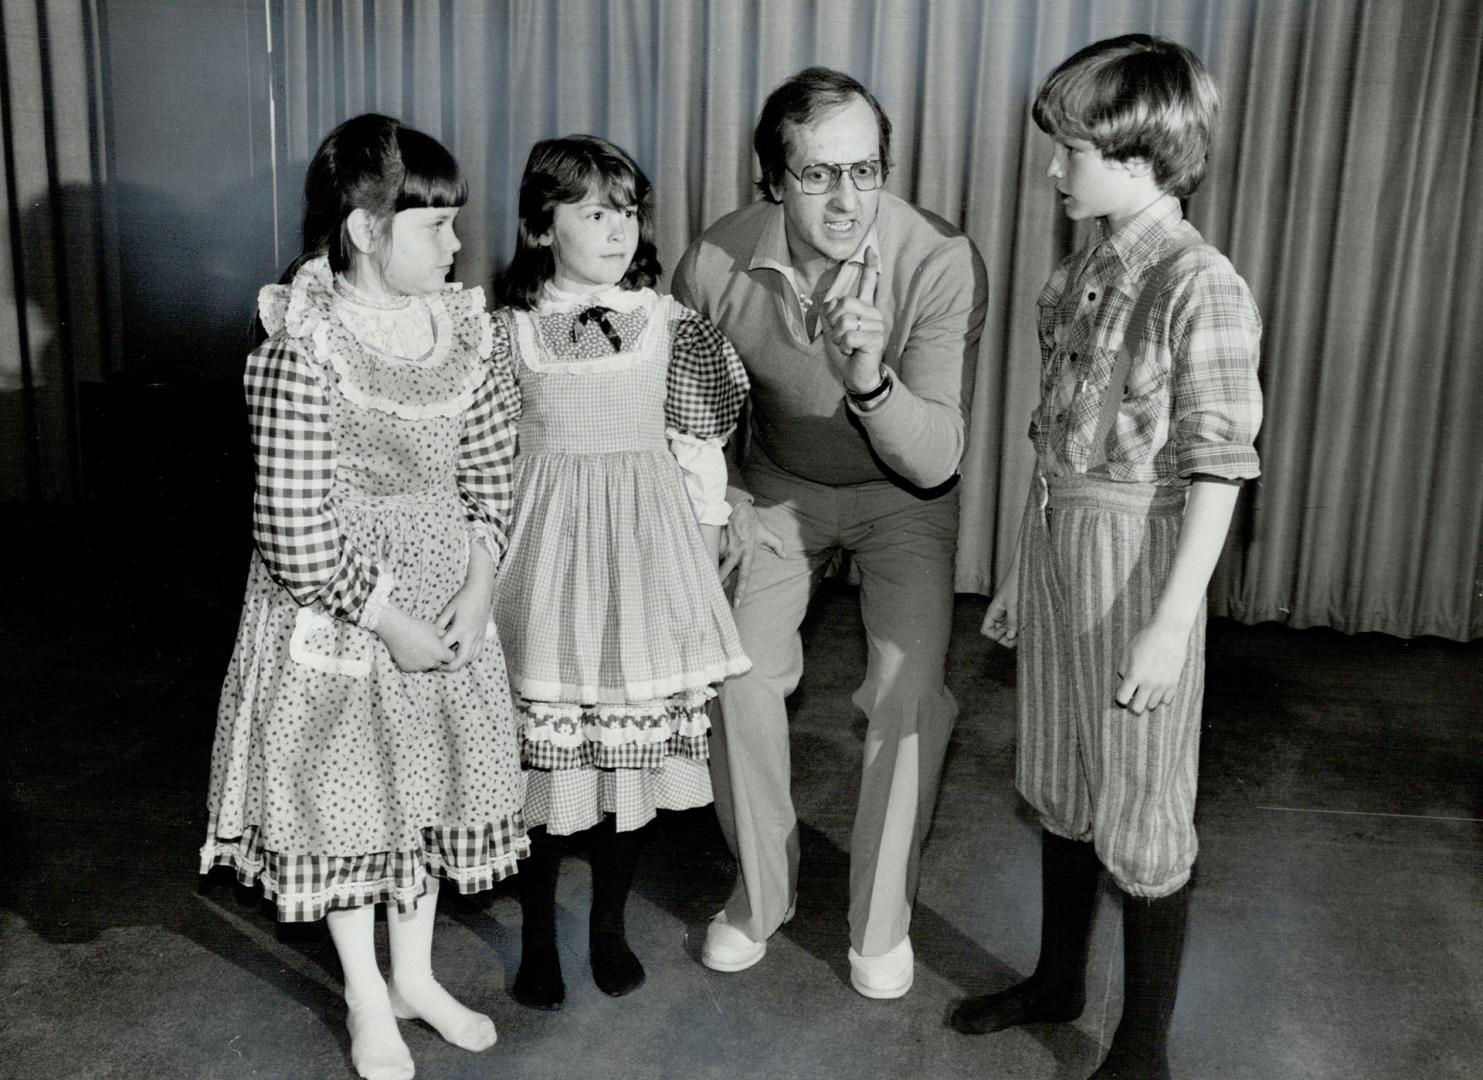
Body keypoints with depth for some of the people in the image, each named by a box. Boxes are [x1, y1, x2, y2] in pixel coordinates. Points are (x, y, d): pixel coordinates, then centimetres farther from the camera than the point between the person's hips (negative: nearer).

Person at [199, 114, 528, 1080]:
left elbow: (490, 467, 4)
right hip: (338, 611, -6)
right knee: (348, 794, 11)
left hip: (445, 594, 6)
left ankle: (417, 975, 39)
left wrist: (479, 584, -7)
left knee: (437, 782, 17)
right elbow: (296, 534, -22)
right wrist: (391, 621, -17)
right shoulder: (303, 352, -21)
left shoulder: (458, 325, -3)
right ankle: (368, 1001, 33)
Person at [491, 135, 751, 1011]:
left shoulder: (669, 322, 0)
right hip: (547, 541, -1)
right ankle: (539, 934, 25)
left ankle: (611, 923, 29)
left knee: (635, 738, 7)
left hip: (647, 542, 1)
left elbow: (701, 443, 4)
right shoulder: (510, 330, -1)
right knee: (545, 740, 4)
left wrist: (705, 552, 4)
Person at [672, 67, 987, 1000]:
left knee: (911, 691, -14)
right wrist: (722, 495, -8)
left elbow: (935, 461, -30)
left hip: (903, 494, -1)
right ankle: (762, 891, 17)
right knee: (741, 674, -9)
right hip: (780, 484, 2)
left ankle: (882, 921, 9)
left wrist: (871, 380, -47)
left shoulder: (944, 263, -30)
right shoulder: (717, 264, -22)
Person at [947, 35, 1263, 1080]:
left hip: (1137, 556, -7)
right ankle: (1058, 980, 41)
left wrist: (1173, 622, -19)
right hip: (1057, 538, 8)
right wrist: (1023, 570, 14)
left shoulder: (1201, 288, -16)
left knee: (1141, 816, 6)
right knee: (1060, 785, 20)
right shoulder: (1083, 269, 7)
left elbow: (1218, 469, -17)